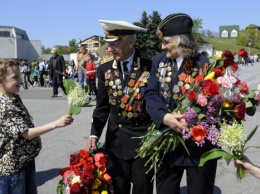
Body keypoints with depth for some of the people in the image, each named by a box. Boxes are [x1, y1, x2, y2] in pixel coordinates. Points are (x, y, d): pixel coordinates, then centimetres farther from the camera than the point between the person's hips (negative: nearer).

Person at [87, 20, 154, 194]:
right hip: (116, 138, 3)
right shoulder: (105, 67, -1)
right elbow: (102, 106, 5)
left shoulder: (149, 65, -11)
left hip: (143, 136, -2)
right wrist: (95, 134, -4)